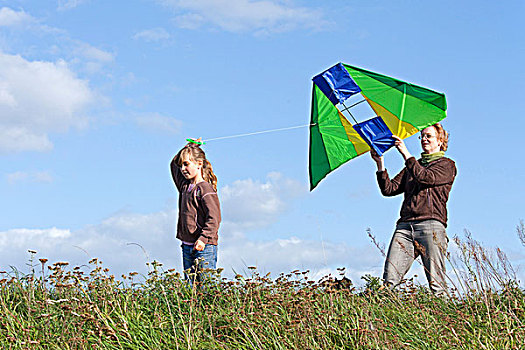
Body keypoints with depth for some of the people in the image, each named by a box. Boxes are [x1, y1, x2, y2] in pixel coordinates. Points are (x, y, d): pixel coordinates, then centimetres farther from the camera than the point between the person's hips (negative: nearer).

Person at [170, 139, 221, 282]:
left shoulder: (205, 189, -10)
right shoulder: (185, 186, 14)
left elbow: (214, 218, -17)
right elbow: (174, 165, 31)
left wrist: (203, 239, -28)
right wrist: (188, 148, 21)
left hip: (204, 248, -8)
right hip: (187, 246, 8)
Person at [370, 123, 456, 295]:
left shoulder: (447, 165, 13)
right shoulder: (412, 166, 29)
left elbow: (426, 177, -8)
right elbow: (389, 189, 17)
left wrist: (406, 154, -7)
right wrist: (380, 164, 4)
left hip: (431, 224, -4)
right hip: (405, 225, 5)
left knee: (435, 283, -13)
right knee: (390, 278, -11)